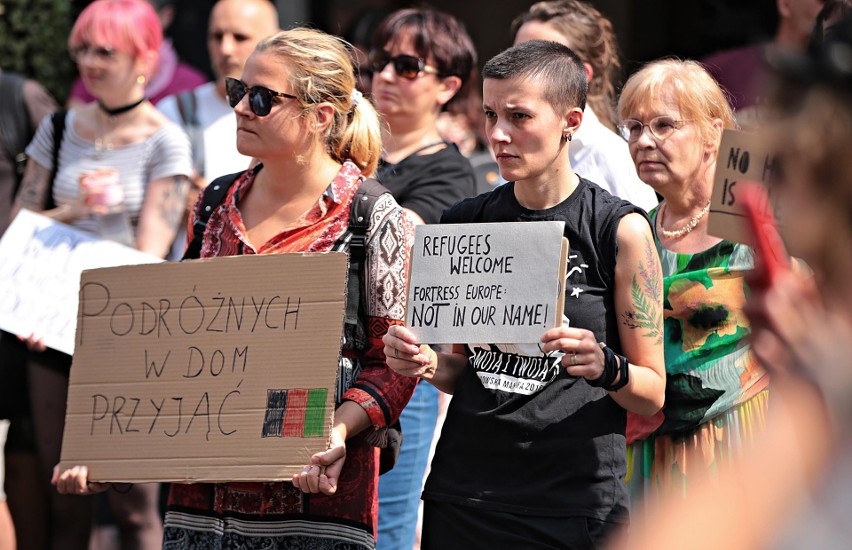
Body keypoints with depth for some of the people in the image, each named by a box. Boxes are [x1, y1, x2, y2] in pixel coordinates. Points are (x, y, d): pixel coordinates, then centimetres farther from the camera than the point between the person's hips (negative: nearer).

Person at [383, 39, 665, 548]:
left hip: (577, 501, -4)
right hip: (463, 496, 4)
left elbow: (653, 393, -2)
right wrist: (427, 363, -3)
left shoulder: (621, 229, -4)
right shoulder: (465, 224, 7)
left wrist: (604, 367, -22)